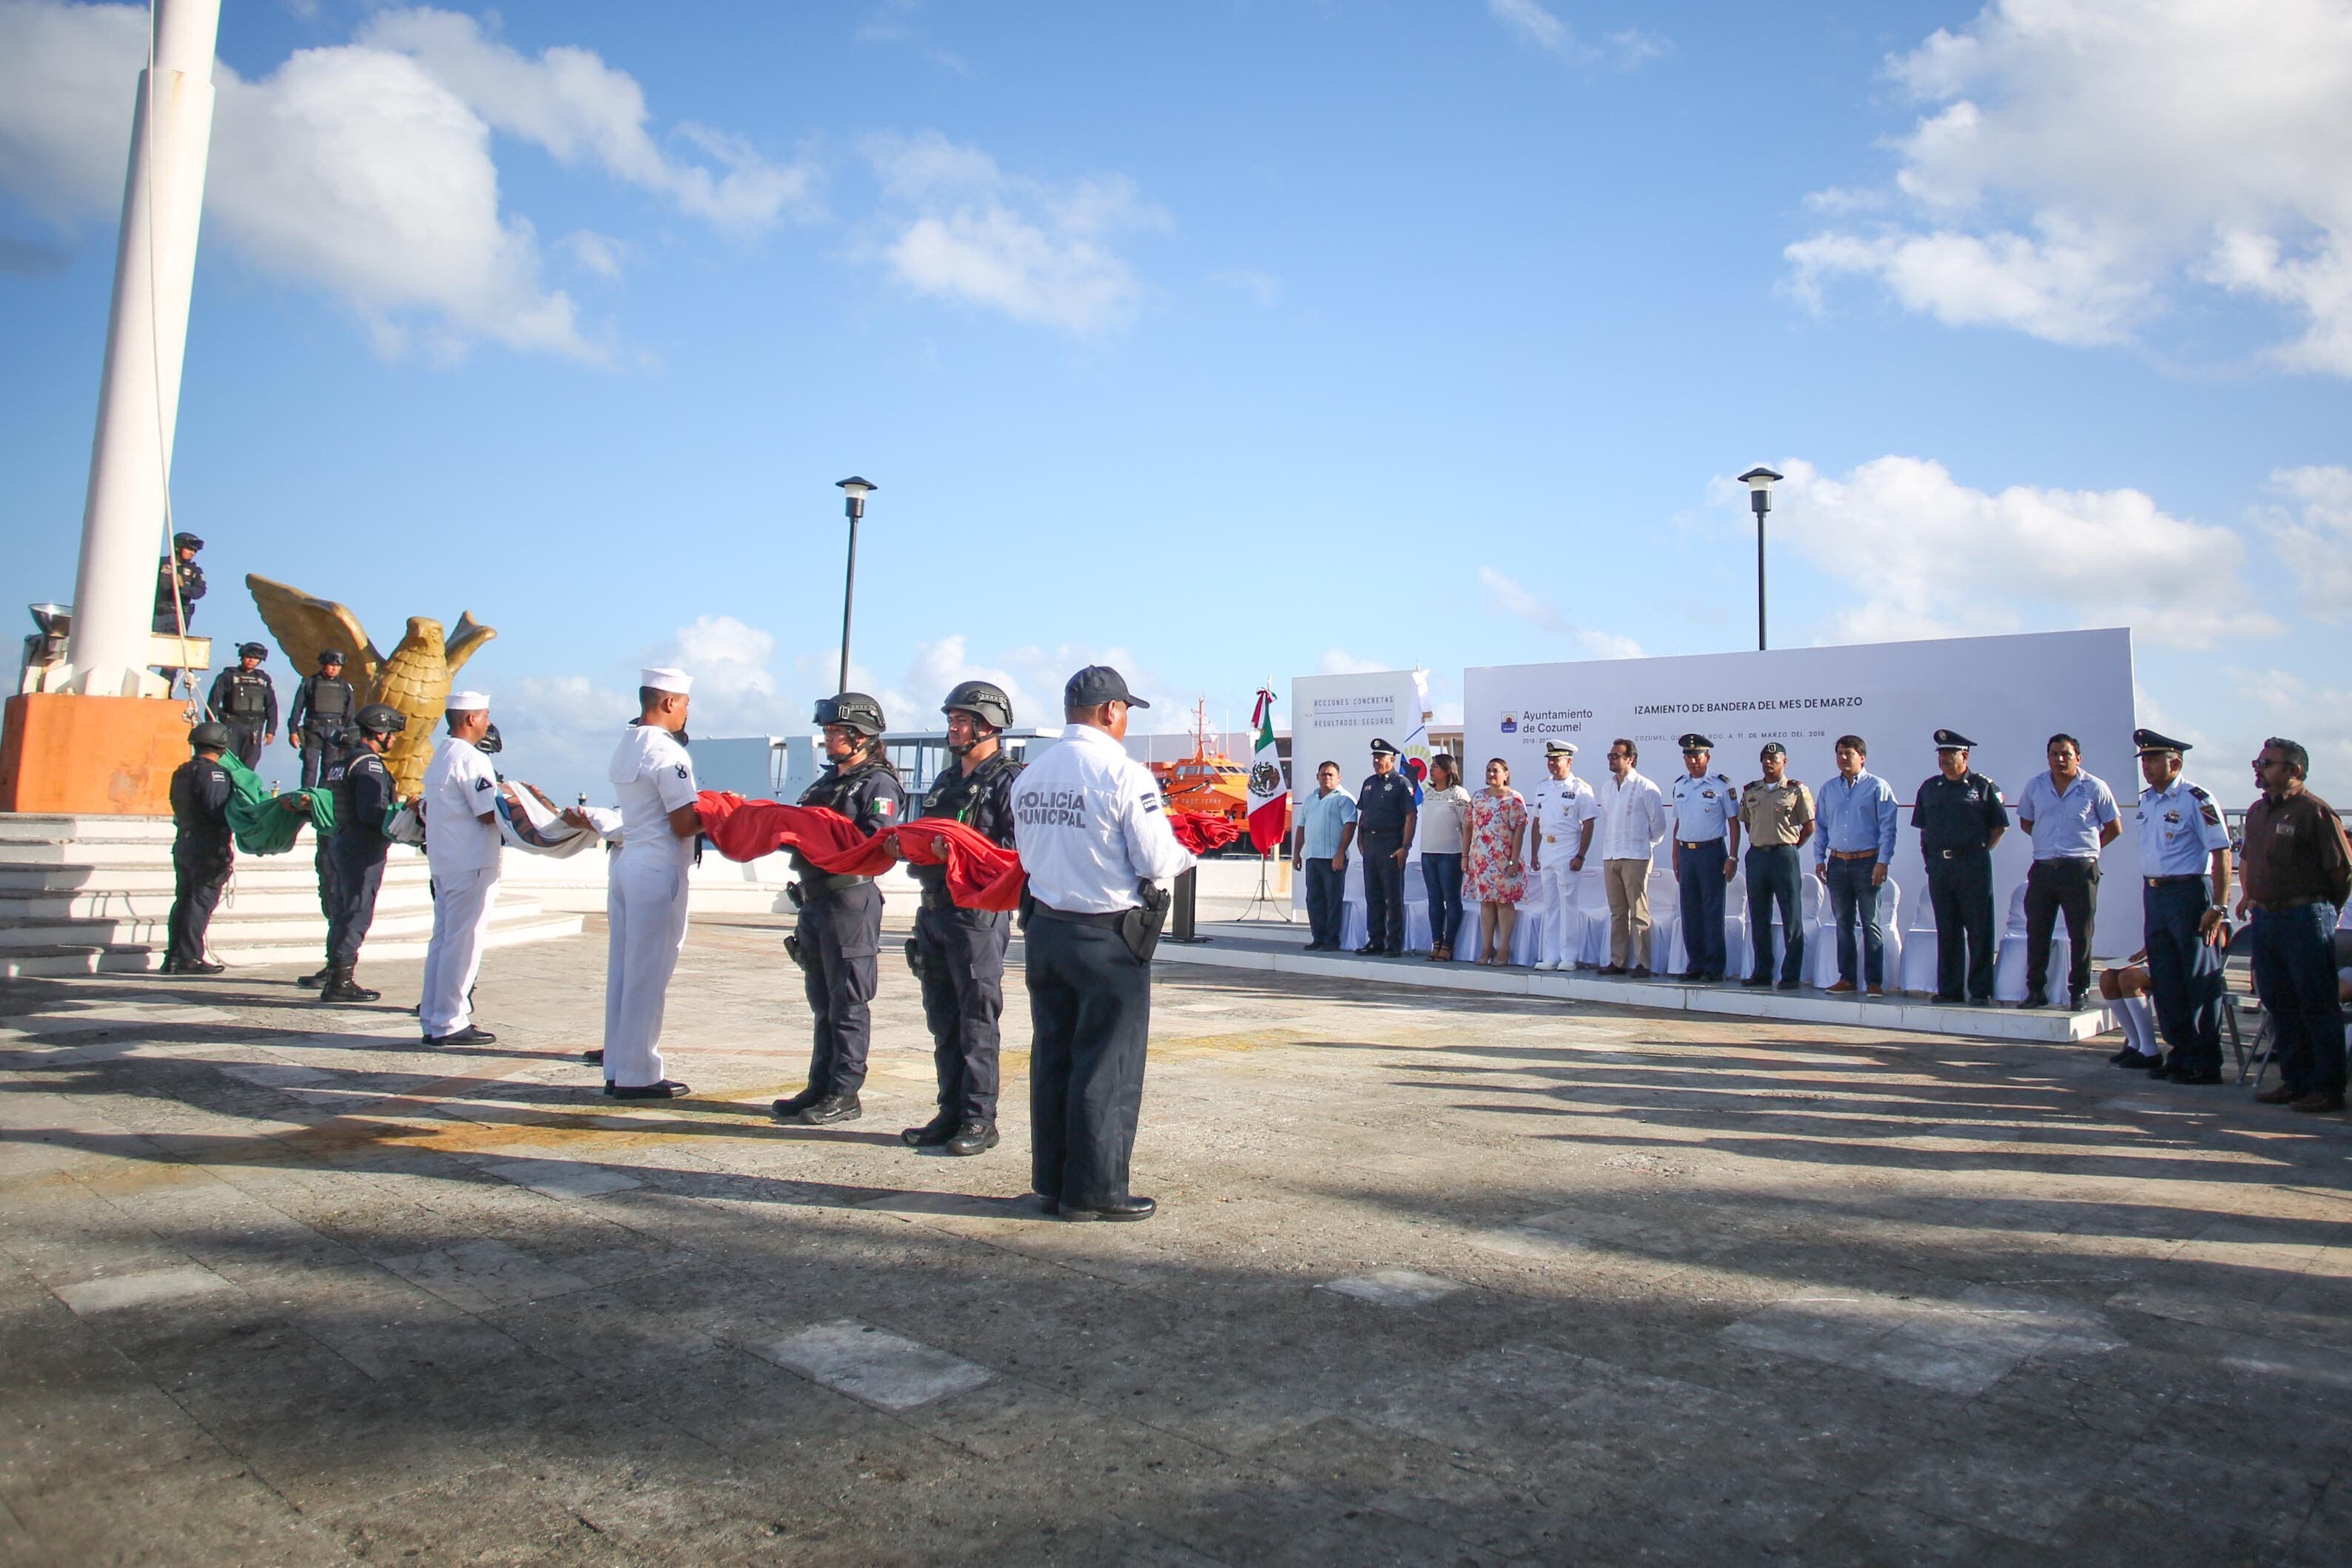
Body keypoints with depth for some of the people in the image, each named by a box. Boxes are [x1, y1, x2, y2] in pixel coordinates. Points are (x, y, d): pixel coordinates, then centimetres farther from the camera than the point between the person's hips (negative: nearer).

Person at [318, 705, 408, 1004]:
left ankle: (336, 977, 21)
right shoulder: (369, 764, -15)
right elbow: (370, 812, -24)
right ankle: (340, 981, -3)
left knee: (343, 912, 15)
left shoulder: (344, 759, 15)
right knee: (357, 914, -5)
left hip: (342, 842, 10)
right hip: (363, 848, -10)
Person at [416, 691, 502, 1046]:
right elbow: (491, 814, -19)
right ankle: (449, 1023, -1)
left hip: (442, 862, 10)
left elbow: (425, 808, 21)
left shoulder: (439, 757, 15)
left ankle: (433, 1017, 20)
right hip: (471, 864, -10)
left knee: (442, 940, 14)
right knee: (463, 944, -5)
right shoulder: (471, 758, -14)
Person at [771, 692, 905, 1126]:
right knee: (822, 1001, 14)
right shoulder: (829, 780, 19)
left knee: (848, 1003, -1)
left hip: (851, 899, -9)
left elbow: (879, 845, -21)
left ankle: (844, 1094, 6)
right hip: (814, 898, 9)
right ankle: (820, 1088, 22)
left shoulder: (878, 785, -8)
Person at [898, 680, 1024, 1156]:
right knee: (943, 1021, 11)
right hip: (935, 909, 8)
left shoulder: (1008, 781, -4)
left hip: (979, 913, -8)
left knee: (977, 1022, -4)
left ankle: (980, 1120, 2)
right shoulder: (945, 781, 21)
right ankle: (951, 1113, 19)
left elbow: (1018, 851, -15)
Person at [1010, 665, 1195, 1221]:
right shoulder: (1124, 774, -15)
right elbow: (1156, 861, -16)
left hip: (1045, 930, 7)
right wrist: (1185, 855, 5)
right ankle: (1095, 1190, 9)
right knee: (1107, 1065, 3)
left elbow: (1028, 857, 12)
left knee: (1052, 1057, 13)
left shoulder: (1030, 776, 5)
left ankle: (1052, 1181, 22)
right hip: (1109, 937, -6)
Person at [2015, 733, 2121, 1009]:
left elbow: (2114, 828, 7)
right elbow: (2026, 821, 20)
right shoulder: (2035, 786, 8)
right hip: (2043, 869, 3)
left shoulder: (2095, 787, 0)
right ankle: (2036, 991, 14)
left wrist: (2087, 847, 5)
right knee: (2036, 932, 5)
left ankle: (2078, 993, 10)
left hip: (2080, 870, -3)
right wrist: (2049, 841, 12)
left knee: (2080, 935, 2)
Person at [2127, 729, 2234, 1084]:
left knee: (2200, 980, 0)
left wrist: (2218, 908, -19)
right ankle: (2180, 1053, 23)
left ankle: (2205, 1063, 8)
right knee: (2164, 980, 12)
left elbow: (2221, 854, -15)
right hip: (2154, 895, 8)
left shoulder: (2196, 800, -12)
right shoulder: (2145, 801, 11)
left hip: (2189, 893, -8)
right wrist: (2148, 897, 17)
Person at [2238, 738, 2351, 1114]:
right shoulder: (2257, 811, 13)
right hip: (2265, 918, 8)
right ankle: (2294, 1082, 22)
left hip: (2305, 917, -8)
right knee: (2280, 1005, 12)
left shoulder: (2315, 811, -11)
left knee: (2318, 1007, -1)